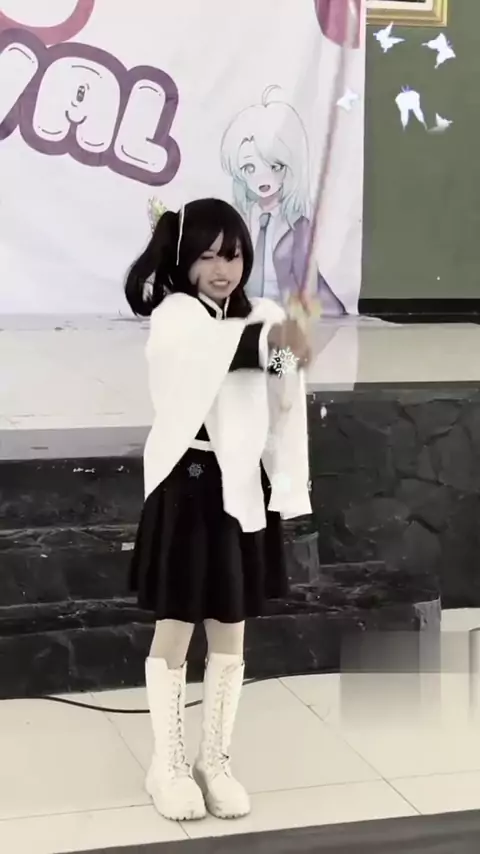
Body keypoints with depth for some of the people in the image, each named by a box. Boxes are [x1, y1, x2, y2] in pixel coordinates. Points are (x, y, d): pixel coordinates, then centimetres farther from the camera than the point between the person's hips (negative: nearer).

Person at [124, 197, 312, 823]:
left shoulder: (263, 319, 7)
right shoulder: (173, 317, -9)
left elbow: (283, 410, 5)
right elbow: (220, 348, -31)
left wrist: (287, 491, -6)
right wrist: (272, 339, -46)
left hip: (243, 488, 5)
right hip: (188, 485, -4)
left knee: (230, 632, 11)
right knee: (174, 630, 5)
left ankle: (216, 760, 25)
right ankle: (168, 765, 19)